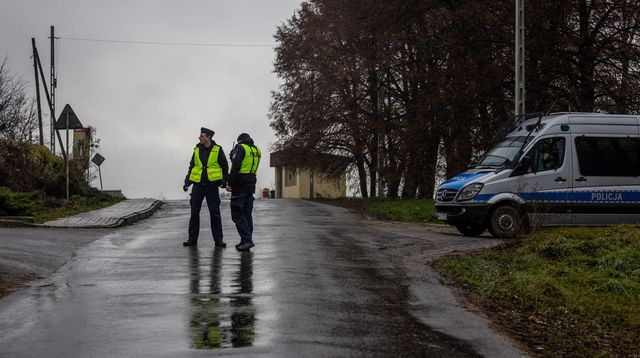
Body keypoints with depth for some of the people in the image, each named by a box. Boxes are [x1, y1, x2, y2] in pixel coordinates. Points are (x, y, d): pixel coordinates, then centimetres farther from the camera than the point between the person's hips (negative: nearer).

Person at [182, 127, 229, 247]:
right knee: (194, 212, 3)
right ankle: (192, 238, 10)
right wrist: (187, 182, 7)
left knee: (215, 212, -1)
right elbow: (191, 167, 14)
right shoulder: (197, 150, 8)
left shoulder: (217, 149, -1)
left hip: (212, 185, -3)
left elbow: (224, 165, 6)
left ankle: (218, 239, 4)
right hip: (198, 184, 3)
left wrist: (224, 180, 0)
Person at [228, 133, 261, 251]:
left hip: (240, 185, -7)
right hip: (251, 185, 7)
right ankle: (247, 241, 13)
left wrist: (230, 183, -12)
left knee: (237, 214, -5)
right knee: (247, 213, 12)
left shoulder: (240, 148, -7)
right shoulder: (256, 150, 14)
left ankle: (247, 240, -14)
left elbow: (235, 167, -17)